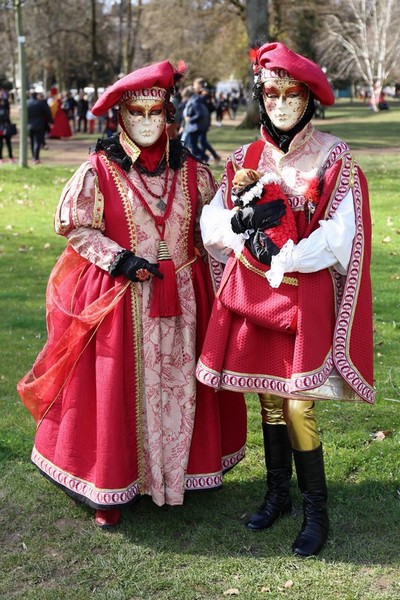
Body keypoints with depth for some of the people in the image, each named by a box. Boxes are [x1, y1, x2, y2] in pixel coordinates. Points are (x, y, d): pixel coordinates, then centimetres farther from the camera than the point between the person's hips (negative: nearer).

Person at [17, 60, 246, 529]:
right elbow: (72, 226, -3)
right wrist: (121, 260, -13)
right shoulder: (97, 172, -6)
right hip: (119, 299, -3)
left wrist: (216, 290, 6)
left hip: (181, 299, 3)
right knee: (118, 392, 4)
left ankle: (179, 472, 29)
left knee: (179, 388, 10)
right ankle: (112, 488, 19)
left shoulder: (191, 171, 3)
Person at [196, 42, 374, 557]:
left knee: (298, 404, -5)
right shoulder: (245, 159, 7)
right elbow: (211, 224, 1)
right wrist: (245, 218, -18)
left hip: (306, 291, -4)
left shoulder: (334, 157, -3)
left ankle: (316, 509, 13)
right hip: (251, 292, 4)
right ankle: (277, 492, 29)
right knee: (268, 398, 12)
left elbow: (341, 236, -10)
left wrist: (285, 259, -15)